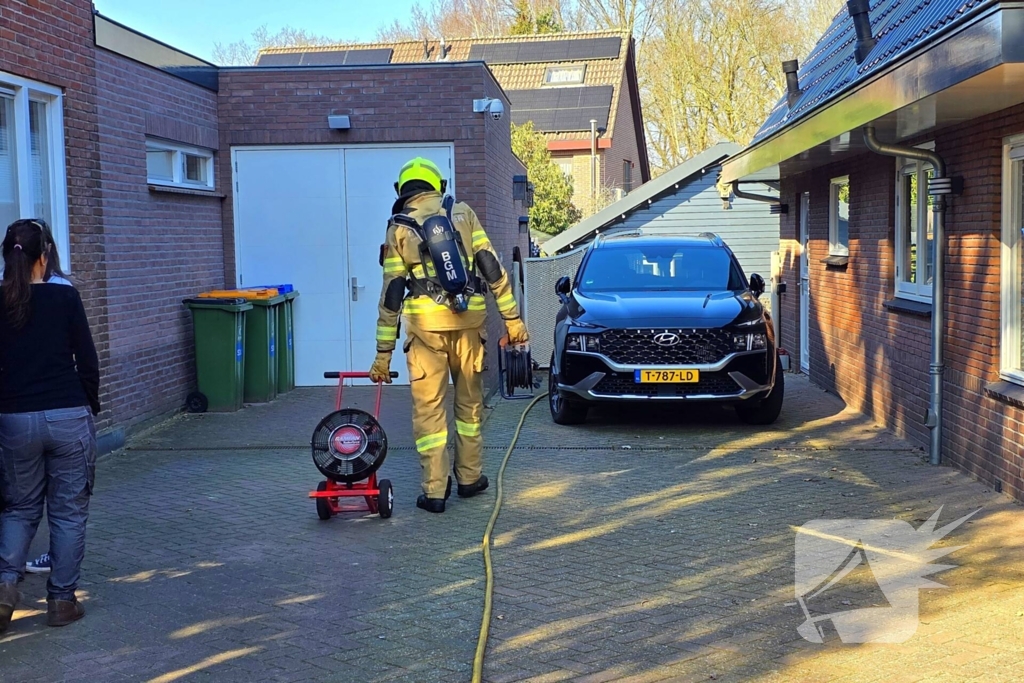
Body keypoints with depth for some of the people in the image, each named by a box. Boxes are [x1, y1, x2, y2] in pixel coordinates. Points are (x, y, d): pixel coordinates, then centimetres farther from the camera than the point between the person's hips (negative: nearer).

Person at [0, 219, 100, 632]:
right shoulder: (65, 297, -6)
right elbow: (88, 362, -4)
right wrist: (90, 406, 11)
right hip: (69, 416, -2)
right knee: (68, 511, 8)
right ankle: (62, 600, 12)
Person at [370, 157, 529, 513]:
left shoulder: (399, 228, 5)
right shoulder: (463, 213, 9)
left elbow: (391, 293, 3)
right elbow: (492, 267, 3)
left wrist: (384, 352, 6)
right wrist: (512, 318, 5)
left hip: (426, 324, -2)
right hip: (468, 322, 2)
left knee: (429, 406, 3)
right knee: (470, 400, 16)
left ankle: (434, 490, 2)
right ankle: (470, 477, 26)